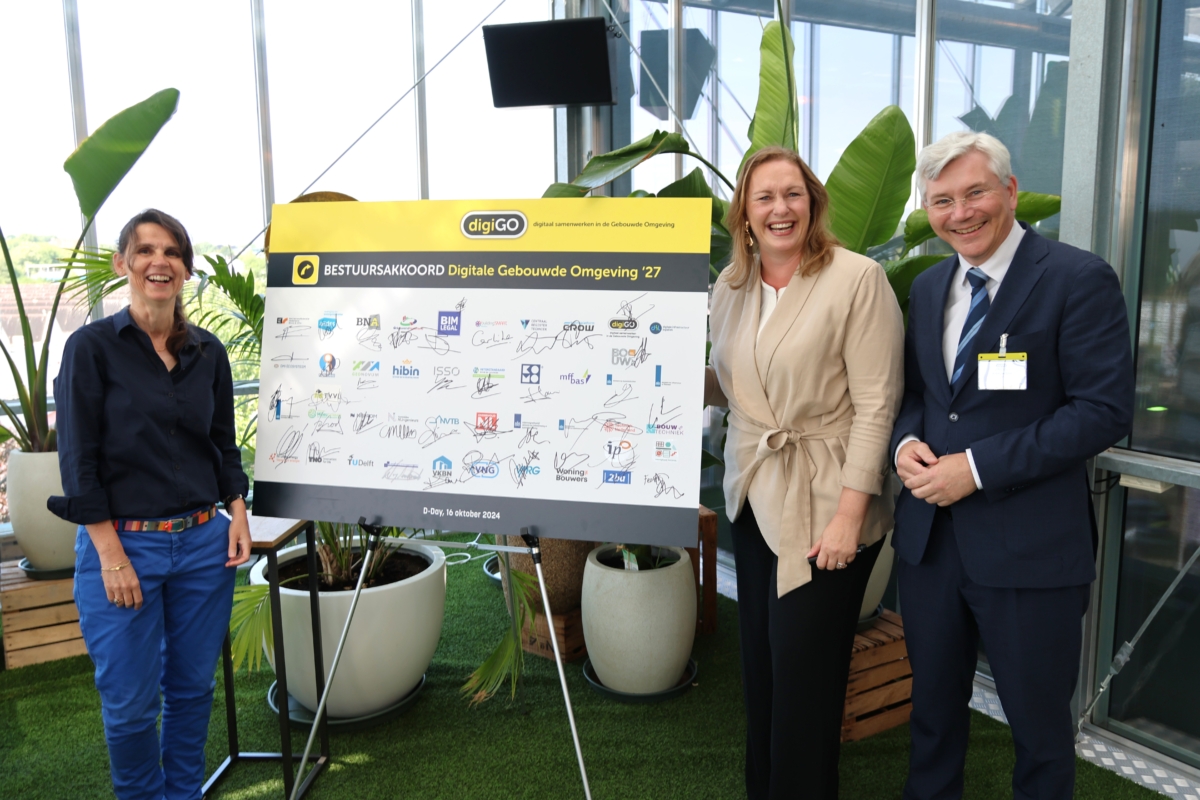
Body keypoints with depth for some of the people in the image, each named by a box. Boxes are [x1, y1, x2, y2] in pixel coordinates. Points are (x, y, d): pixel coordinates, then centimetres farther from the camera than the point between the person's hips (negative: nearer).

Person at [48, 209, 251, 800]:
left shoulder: (208, 352, 6)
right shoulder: (92, 347, -6)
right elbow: (77, 459, -9)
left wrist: (238, 515, 3)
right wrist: (111, 554, -13)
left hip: (204, 543, 4)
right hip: (124, 543, -4)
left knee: (193, 686, 14)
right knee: (130, 700, 6)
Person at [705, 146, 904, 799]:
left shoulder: (857, 279, -13)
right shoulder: (731, 285, 6)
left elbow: (876, 404, -15)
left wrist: (849, 514, -19)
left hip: (824, 511, -6)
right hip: (753, 500, 6)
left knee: (803, 676, 4)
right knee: (759, 666, 17)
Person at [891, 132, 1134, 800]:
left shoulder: (1079, 280, -11)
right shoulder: (928, 287, 9)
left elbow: (1106, 410, -16)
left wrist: (977, 466, -20)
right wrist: (907, 442, -6)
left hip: (1030, 545, -5)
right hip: (930, 535, 6)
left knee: (1040, 721, 12)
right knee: (934, 703, 21)